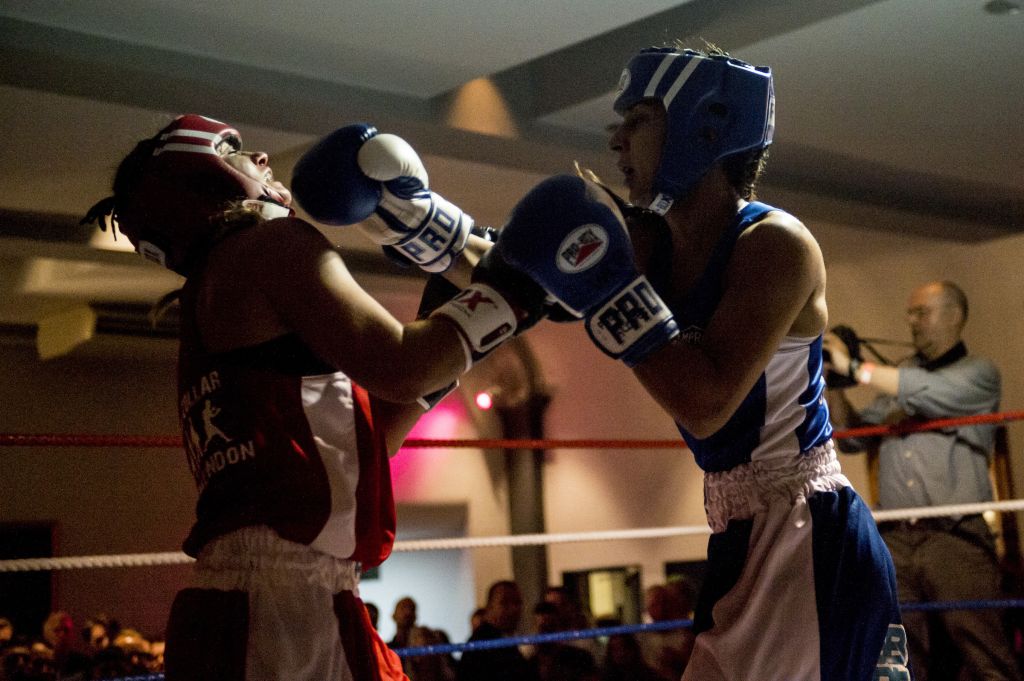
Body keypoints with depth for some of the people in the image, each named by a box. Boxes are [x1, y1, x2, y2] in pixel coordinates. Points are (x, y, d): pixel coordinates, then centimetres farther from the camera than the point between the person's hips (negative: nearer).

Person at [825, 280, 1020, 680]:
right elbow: (854, 437, 21)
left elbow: (931, 393, -14)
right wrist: (833, 387, 6)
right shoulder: (897, 378, 23)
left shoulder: (978, 373, 6)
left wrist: (853, 369, -13)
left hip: (956, 538, -5)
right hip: (894, 540, 5)